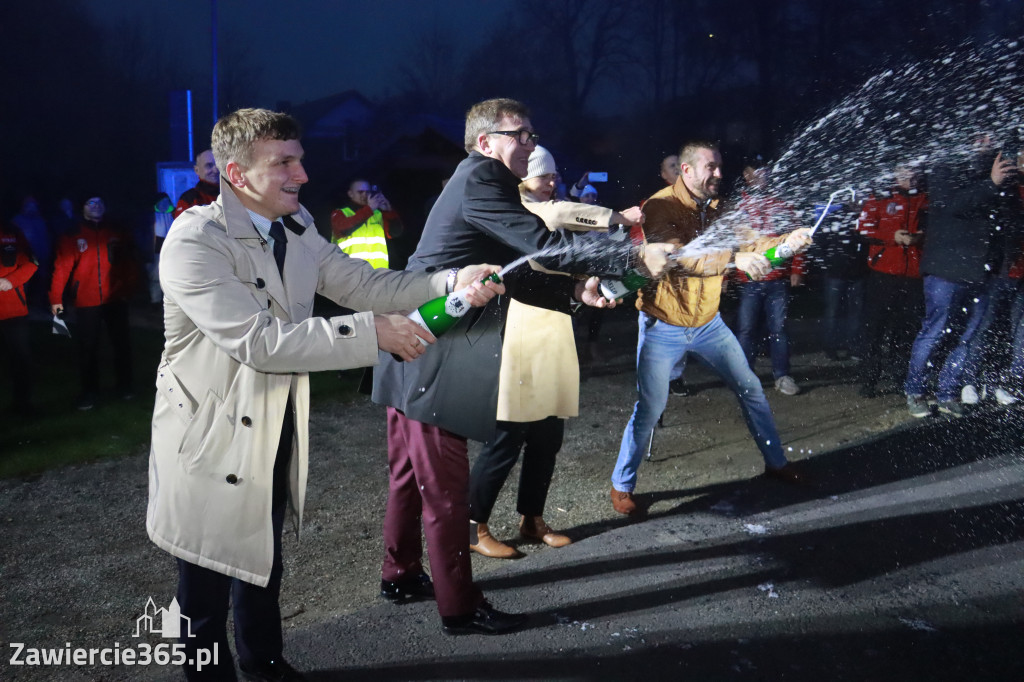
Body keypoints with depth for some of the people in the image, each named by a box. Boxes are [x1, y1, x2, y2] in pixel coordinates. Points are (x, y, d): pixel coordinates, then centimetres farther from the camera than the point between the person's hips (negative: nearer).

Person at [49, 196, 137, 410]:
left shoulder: (116, 232, 8)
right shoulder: (72, 236, 2)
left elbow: (129, 262, 8)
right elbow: (62, 267, -4)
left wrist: (129, 288, -1)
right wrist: (56, 298, -11)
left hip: (116, 300, 1)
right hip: (86, 302, -1)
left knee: (121, 344, 8)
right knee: (87, 348, 3)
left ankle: (124, 384, 24)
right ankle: (89, 391, 15)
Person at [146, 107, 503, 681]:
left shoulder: (298, 229, 1)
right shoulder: (194, 242, -24)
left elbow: (360, 284, -2)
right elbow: (259, 340, -31)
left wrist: (453, 283, -16)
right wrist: (372, 333, -32)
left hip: (276, 431, 8)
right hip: (212, 436, -7)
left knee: (263, 555, 26)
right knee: (209, 579, 12)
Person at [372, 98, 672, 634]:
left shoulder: (475, 183, 17)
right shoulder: (479, 180, -13)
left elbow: (515, 275, 15)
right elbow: (544, 246, -22)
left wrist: (577, 292, 2)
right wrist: (635, 255, -20)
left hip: (412, 358, 10)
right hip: (432, 365, -10)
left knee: (410, 473, 22)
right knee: (445, 486, 1)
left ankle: (399, 572, 39)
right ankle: (460, 607, 14)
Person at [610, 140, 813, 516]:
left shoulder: (716, 206, 4)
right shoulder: (660, 206, -19)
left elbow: (746, 241, -2)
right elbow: (680, 257, -34)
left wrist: (784, 242, -21)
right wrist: (734, 259, -45)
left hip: (708, 323, 6)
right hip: (663, 327, -6)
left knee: (751, 389, 12)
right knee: (649, 409, -4)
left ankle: (776, 462, 31)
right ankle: (621, 485, 15)